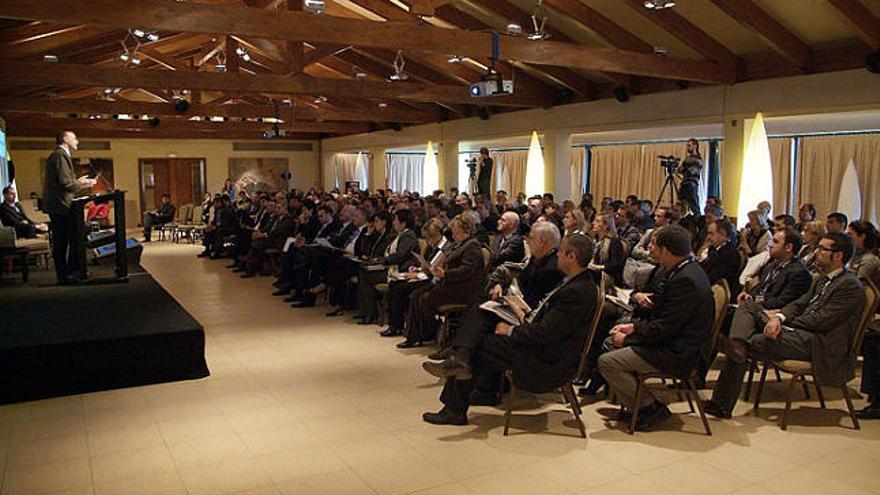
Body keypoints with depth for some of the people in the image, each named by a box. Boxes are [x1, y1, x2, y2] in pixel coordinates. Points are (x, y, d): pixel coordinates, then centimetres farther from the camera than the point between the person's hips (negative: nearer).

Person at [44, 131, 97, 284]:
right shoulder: (61, 155, -11)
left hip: (55, 207, 10)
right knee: (76, 239, -7)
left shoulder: (56, 155, 21)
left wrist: (78, 182, 16)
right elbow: (65, 182, -19)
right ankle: (72, 272, -4)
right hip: (62, 206, -10)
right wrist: (82, 184, -3)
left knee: (60, 243, 11)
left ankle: (63, 274, 15)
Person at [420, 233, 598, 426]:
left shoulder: (579, 291, -23)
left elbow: (545, 333, -25)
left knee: (480, 347, -9)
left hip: (549, 363, -9)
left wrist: (511, 331, -13)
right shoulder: (572, 282, 9)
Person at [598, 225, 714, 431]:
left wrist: (627, 338, -12)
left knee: (607, 362, -16)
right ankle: (636, 405, 16)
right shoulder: (686, 271, 8)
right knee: (610, 343, 14)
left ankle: (653, 407, 0)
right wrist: (634, 326, 6)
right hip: (671, 340, 11)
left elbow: (664, 328, -24)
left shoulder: (686, 280, -25)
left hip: (677, 352, -11)